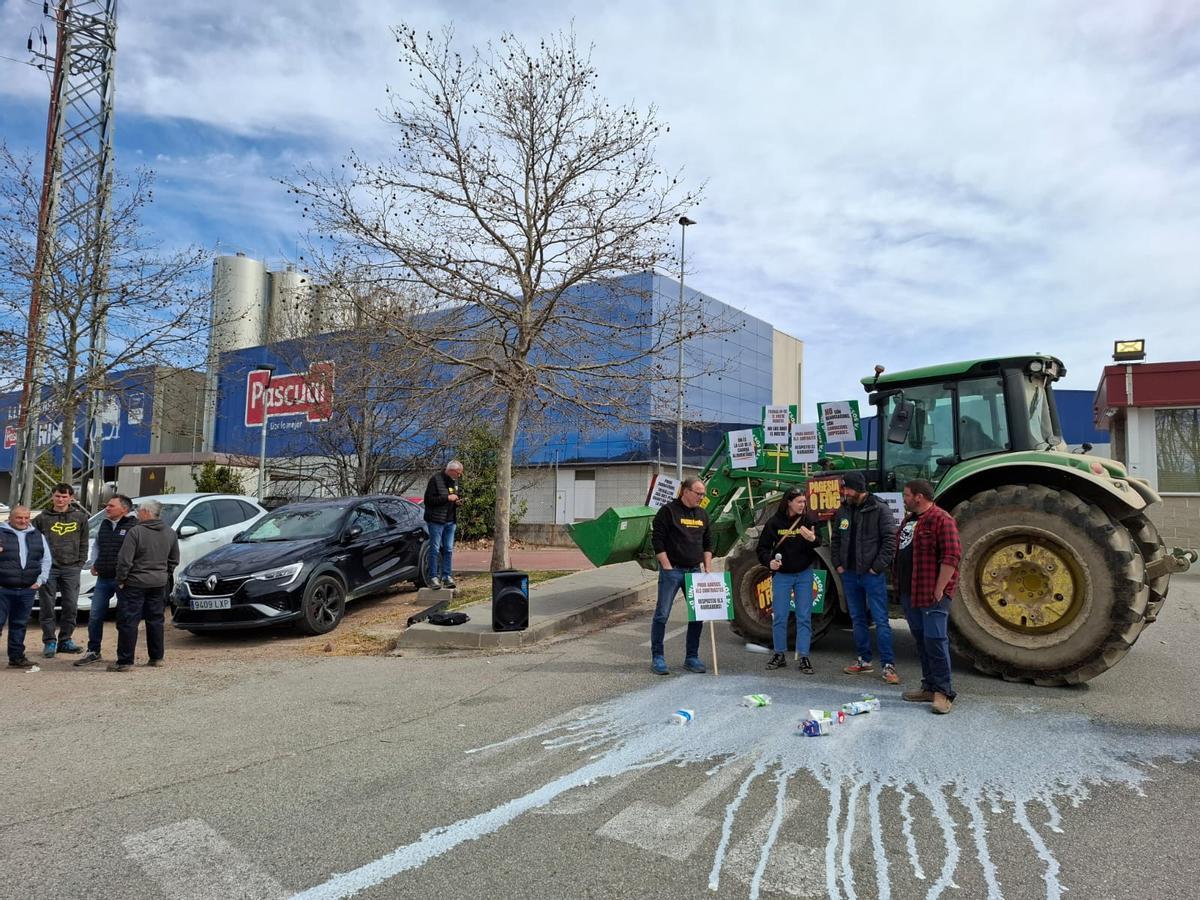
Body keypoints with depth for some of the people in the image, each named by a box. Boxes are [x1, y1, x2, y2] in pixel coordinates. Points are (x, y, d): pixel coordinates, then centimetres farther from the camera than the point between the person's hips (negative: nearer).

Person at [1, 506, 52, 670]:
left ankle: (17, 657, 19)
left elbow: (46, 560, 14)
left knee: (19, 625, 11)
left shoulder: (38, 536, 12)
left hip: (27, 590, 3)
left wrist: (41, 580, 3)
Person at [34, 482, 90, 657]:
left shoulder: (80, 517, 6)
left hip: (71, 569, 1)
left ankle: (65, 640, 14)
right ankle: (49, 641, 11)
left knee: (71, 607, 3)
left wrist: (79, 563, 2)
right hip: (48, 568, -1)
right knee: (47, 607, 2)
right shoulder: (43, 518, 3)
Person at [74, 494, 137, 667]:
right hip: (103, 578, 7)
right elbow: (96, 546, 27)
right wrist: (93, 564, 14)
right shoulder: (104, 525, 13)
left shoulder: (134, 526, -12)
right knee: (95, 616, 10)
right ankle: (93, 651, 24)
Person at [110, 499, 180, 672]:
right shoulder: (170, 533, 5)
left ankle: (125, 661, 2)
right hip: (159, 584, 6)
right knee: (155, 619, 14)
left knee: (128, 622, 1)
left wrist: (121, 580, -4)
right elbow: (174, 560, 13)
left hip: (135, 583, -6)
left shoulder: (136, 531, -14)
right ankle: (157, 658, 20)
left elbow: (125, 560, -15)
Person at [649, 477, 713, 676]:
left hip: (695, 570, 6)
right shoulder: (668, 511, -7)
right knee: (662, 615, -3)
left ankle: (692, 657, 20)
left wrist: (708, 566, 9)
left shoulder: (702, 514, 14)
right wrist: (667, 567, -13)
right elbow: (657, 540, -10)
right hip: (672, 570, -6)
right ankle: (657, 658, 6)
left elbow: (708, 542, 20)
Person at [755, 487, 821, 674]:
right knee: (779, 617, 5)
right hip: (781, 575, -1)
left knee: (804, 617, 3)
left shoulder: (808, 520, -5)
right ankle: (780, 655, 20)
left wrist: (813, 539, -28)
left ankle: (804, 657, 10)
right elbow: (762, 548, -3)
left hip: (804, 574, 1)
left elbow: (819, 544, -6)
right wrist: (768, 561, -22)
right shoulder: (774, 522, -8)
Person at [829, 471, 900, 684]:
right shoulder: (843, 510, 7)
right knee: (858, 619, 14)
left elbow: (890, 541, -13)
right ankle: (864, 660, 24)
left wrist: (877, 567, -15)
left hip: (872, 575, -6)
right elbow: (835, 539, 16)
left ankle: (888, 665, 2)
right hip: (849, 574, 6)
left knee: (880, 620, -4)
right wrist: (838, 564, 8)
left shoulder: (880, 510, -10)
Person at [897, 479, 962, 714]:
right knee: (921, 639, 13)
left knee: (935, 640, -7)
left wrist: (939, 590, -20)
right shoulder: (909, 520, 16)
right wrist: (900, 587, 20)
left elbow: (951, 557, -18)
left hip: (931, 593, -9)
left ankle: (943, 692, 2)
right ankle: (929, 687, 23)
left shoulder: (941, 520, -12)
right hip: (910, 593, 9)